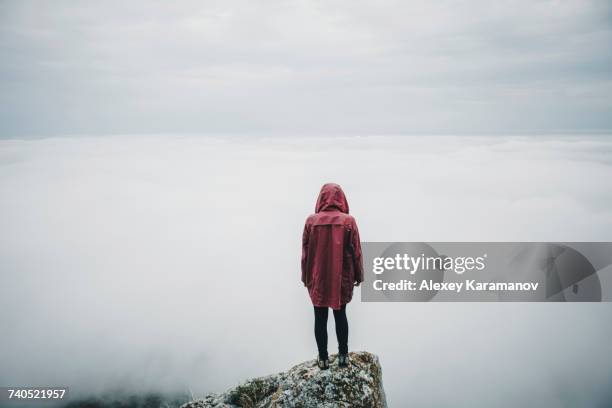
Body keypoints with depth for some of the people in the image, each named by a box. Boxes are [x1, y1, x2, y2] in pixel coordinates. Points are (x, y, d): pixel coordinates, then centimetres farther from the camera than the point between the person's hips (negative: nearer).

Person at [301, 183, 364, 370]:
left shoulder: (311, 221, -6)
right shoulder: (348, 221, -8)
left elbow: (305, 252, -1)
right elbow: (356, 252, -4)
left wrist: (306, 277, 9)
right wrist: (358, 276, 7)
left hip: (318, 279, 0)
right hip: (342, 278, 0)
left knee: (320, 318, 8)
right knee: (340, 315, 14)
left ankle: (323, 358, 14)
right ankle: (343, 355, 17)